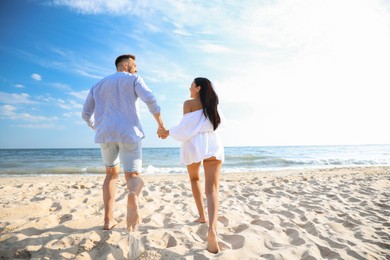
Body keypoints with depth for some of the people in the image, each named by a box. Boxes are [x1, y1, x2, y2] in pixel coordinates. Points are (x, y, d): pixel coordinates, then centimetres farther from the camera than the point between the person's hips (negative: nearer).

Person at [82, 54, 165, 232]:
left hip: (106, 134, 4)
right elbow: (150, 99, -10)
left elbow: (86, 114, 22)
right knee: (133, 177, 2)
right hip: (129, 133, -4)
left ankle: (108, 219, 14)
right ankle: (133, 195, -37)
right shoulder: (134, 79, 10)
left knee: (112, 173, 23)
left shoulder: (98, 85, 24)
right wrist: (160, 124, -1)